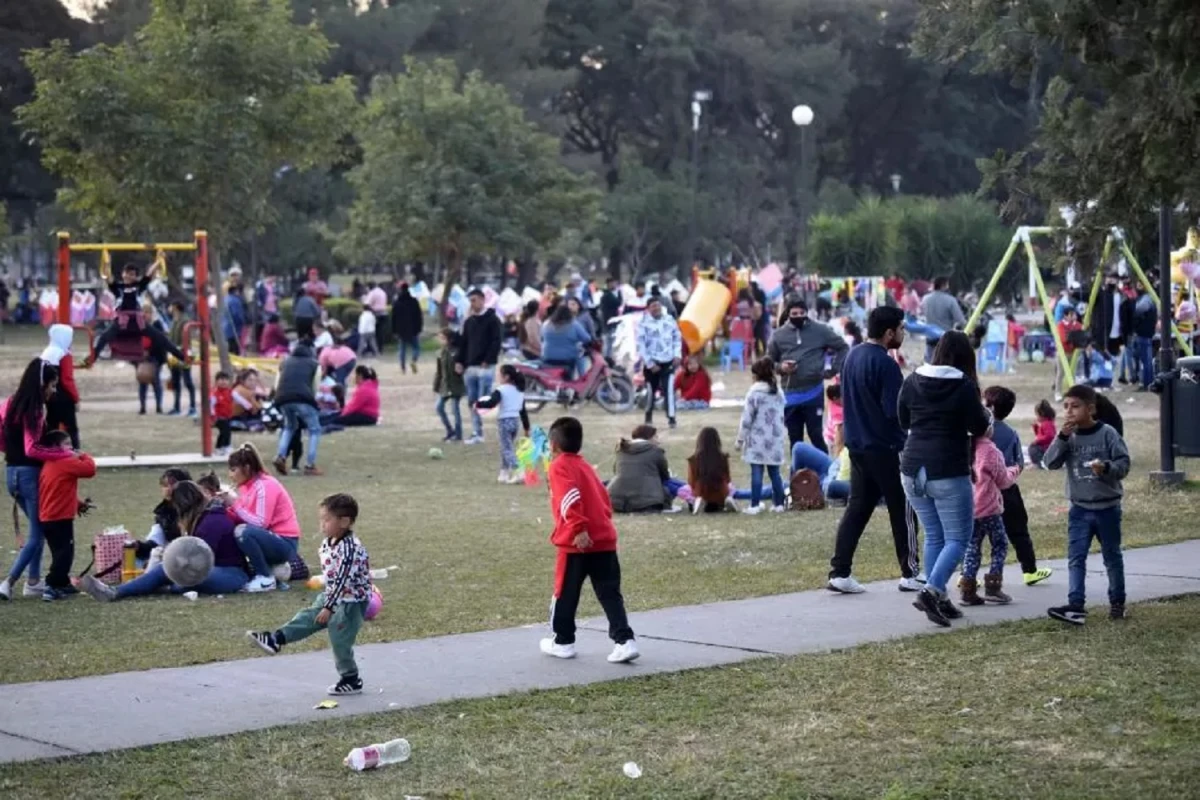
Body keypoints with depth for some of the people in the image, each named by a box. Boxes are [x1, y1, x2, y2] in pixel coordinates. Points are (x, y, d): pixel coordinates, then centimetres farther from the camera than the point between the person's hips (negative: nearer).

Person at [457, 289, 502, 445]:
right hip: (470, 367, 7)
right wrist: (459, 361, 7)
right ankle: (476, 433, 9)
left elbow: (496, 342, -8)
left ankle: (479, 434, -9)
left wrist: (488, 361, -16)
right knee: (472, 402, 5)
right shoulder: (468, 322, 18)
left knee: (483, 401, -10)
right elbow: (463, 343, 19)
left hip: (485, 367, -7)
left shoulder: (492, 319, -1)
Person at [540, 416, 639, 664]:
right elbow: (604, 499, 20)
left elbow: (570, 498, -20)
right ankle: (625, 640, -8)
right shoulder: (586, 466, 20)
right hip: (604, 539, 6)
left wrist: (579, 529, -26)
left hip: (577, 542, -6)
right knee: (610, 594, 4)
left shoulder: (559, 467, -4)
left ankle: (563, 642, 20)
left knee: (565, 594, 10)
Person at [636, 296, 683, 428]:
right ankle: (648, 416, 28)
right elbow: (641, 345, -10)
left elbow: (677, 339, 11)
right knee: (651, 391, 10)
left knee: (669, 389, -13)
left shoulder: (670, 321, 4)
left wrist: (677, 355, -3)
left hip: (668, 362, 1)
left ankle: (671, 418, -12)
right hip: (651, 363, -1)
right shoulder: (643, 324, -7)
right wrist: (650, 363, -14)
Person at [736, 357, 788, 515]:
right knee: (774, 472, 11)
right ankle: (779, 503, 13)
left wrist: (740, 439, -2)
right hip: (776, 439, 5)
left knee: (756, 472, -4)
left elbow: (747, 419, -9)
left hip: (757, 440, -5)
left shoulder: (754, 393, -10)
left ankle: (754, 505, -7)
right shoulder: (779, 393, 9)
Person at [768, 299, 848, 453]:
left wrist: (834, 369, -1)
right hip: (789, 395, 2)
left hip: (813, 393, -2)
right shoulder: (779, 335, 3)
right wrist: (781, 367, -9)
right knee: (795, 438, 10)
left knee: (816, 435, -2)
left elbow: (843, 347, 8)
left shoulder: (820, 330, -1)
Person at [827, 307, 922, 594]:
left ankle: (839, 572, 5)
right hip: (886, 448, -8)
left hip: (857, 445, 8)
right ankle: (910, 574, 12)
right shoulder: (884, 364, -19)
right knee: (903, 511, 5)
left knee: (857, 508, 10)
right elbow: (897, 411, -21)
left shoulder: (852, 356, 8)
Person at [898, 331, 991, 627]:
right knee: (957, 537, 2)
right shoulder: (964, 386, -10)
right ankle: (931, 591, -17)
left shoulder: (912, 381, 4)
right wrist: (987, 414, 17)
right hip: (948, 473, -5)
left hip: (913, 470, 6)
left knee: (933, 536, 15)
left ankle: (939, 598, 16)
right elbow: (979, 427, -3)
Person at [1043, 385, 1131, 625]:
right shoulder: (1068, 436, 0)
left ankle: (1117, 602, 25)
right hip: (1079, 509, 3)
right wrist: (1062, 437, -20)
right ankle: (1076, 605, -13)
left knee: (1112, 556, 12)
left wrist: (1106, 467, -29)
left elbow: (1123, 463, -10)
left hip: (1107, 507, -3)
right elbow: (1051, 462, -10)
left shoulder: (1107, 434, -10)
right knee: (1076, 558, -7)